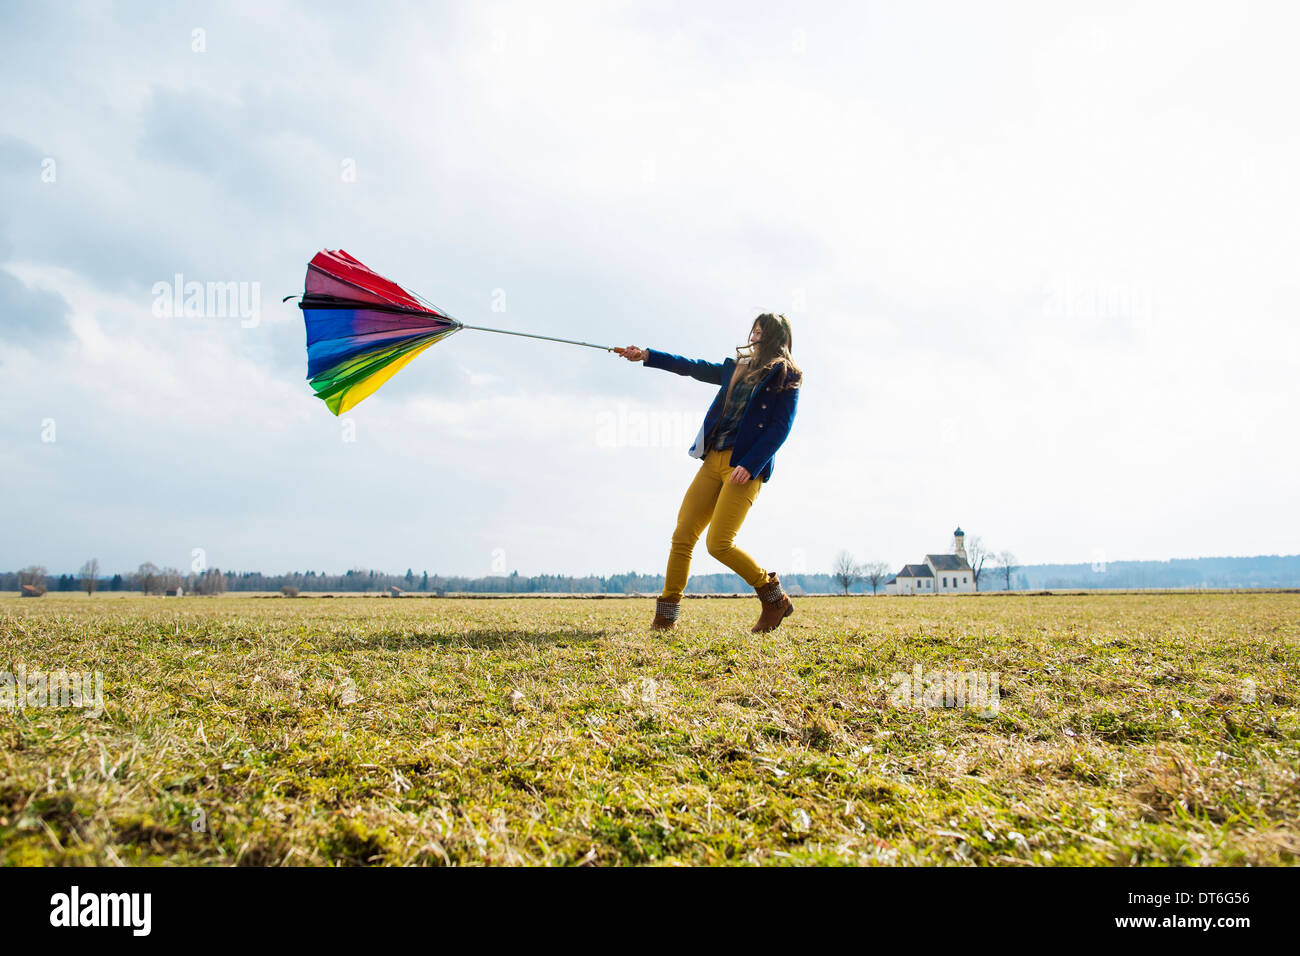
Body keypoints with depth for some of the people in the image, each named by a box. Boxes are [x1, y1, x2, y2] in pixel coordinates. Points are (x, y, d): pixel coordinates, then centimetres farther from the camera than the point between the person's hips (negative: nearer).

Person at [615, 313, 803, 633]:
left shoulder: (786, 376, 2)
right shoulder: (735, 367, 21)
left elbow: (781, 427, -7)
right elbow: (693, 367, 23)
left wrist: (750, 466, -16)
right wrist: (647, 356, 18)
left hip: (746, 467, -6)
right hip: (714, 461, 7)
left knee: (719, 543, -16)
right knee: (682, 537, -1)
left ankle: (774, 599, 4)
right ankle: (665, 617, 7)